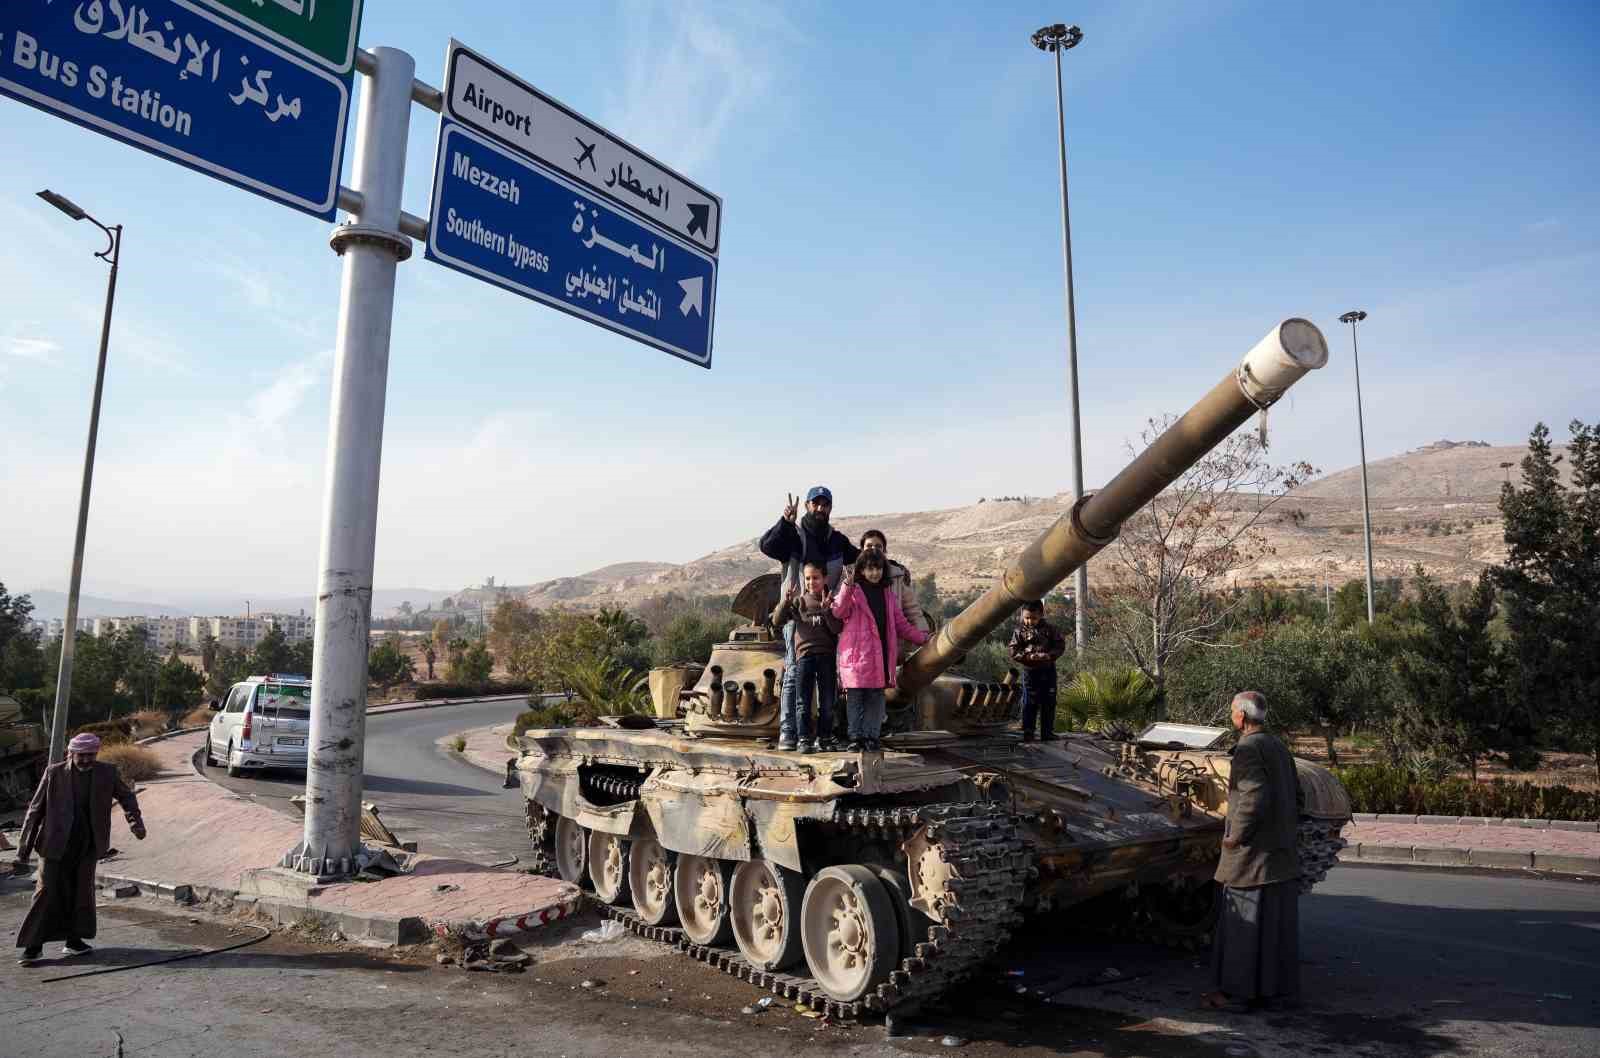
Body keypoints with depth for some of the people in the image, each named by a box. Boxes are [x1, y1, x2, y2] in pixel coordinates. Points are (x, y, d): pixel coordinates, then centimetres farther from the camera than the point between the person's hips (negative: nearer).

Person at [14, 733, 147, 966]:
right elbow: (35, 809, 0)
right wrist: (24, 848, -1)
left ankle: (74, 940, 20)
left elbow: (126, 796, 13)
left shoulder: (106, 773, 0)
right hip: (57, 843, -2)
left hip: (88, 844, 2)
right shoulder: (54, 773, -5)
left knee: (83, 891, 7)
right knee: (47, 892, -2)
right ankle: (33, 946, 9)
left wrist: (135, 821, -4)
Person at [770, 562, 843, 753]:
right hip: (804, 654, 0)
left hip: (827, 656, 0)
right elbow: (777, 622, 0)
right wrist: (786, 601, -13)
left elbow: (837, 629, -6)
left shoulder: (831, 601, 5)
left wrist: (826, 609, -18)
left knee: (827, 702, 5)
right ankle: (805, 740, 3)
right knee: (803, 701, -1)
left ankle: (824, 739, 16)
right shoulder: (799, 601, 7)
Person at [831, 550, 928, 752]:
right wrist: (846, 588, -30)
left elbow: (901, 623, 22)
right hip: (857, 654, -4)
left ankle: (871, 736, 13)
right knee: (855, 697, -1)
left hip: (881, 655, 4)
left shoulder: (888, 594, 17)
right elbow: (839, 612, -17)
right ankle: (856, 737, 7)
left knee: (876, 697, 6)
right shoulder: (853, 591, 1)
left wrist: (922, 638, 16)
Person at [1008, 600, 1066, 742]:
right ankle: (1027, 733, 8)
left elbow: (1060, 645, 0)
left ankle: (1047, 733, 18)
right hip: (1029, 670, -2)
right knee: (1029, 703, 0)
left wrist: (1049, 655, -17)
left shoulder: (1049, 629, 0)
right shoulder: (1020, 631, -4)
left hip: (1048, 670, 2)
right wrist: (1028, 657, -20)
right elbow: (1013, 651, -6)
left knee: (1049, 703, 8)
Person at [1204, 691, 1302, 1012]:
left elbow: (1255, 797, -26)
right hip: (1282, 852, 9)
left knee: (1243, 922, -1)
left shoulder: (1248, 748, -17)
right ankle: (1280, 987, 21)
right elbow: (1296, 796, 16)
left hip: (1253, 852, -9)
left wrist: (1235, 836, -16)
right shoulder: (1279, 748, 11)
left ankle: (1238, 991, 5)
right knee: (1279, 921, 13)